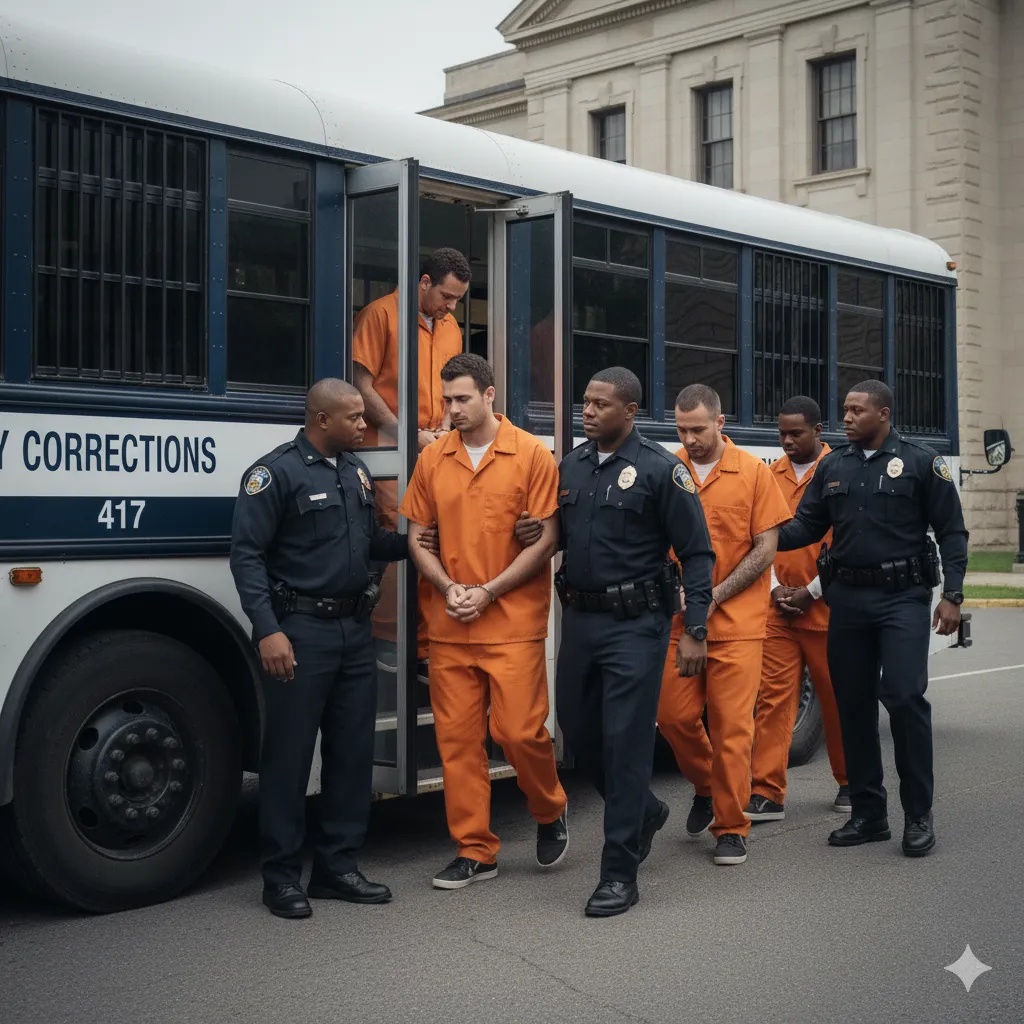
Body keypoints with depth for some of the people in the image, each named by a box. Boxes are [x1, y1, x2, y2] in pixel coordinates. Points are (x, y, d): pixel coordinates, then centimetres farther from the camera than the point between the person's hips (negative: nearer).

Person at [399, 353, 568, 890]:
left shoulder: (531, 455, -3)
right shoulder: (432, 459, 9)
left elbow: (545, 540, -5)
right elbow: (418, 538, 12)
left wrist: (488, 591, -10)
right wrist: (448, 588, -5)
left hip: (513, 623, -4)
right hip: (448, 626, 4)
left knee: (519, 730, -6)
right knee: (456, 737, 4)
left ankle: (550, 813, 24)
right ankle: (474, 851, 16)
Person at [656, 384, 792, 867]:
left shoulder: (753, 471, 0)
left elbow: (766, 548, -2)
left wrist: (714, 597, -9)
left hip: (736, 622, -2)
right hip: (678, 622, 3)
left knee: (732, 726, -2)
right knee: (673, 716, 3)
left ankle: (731, 829, 9)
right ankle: (706, 785, 32)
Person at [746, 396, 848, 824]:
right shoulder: (771, 475, 10)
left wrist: (811, 592, -9)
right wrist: (776, 589, -2)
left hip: (826, 608, -3)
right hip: (779, 609, 3)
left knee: (837, 699, 9)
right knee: (773, 697, -2)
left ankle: (850, 784, 27)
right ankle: (767, 794, 0)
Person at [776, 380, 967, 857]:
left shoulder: (920, 461, -1)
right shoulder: (832, 467, 11)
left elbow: (951, 531, -1)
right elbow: (806, 526, 8)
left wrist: (952, 594, -8)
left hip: (903, 598, -5)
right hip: (848, 598, 5)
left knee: (904, 696, -13)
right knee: (854, 705, 7)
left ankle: (918, 814, 0)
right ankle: (868, 814, 18)